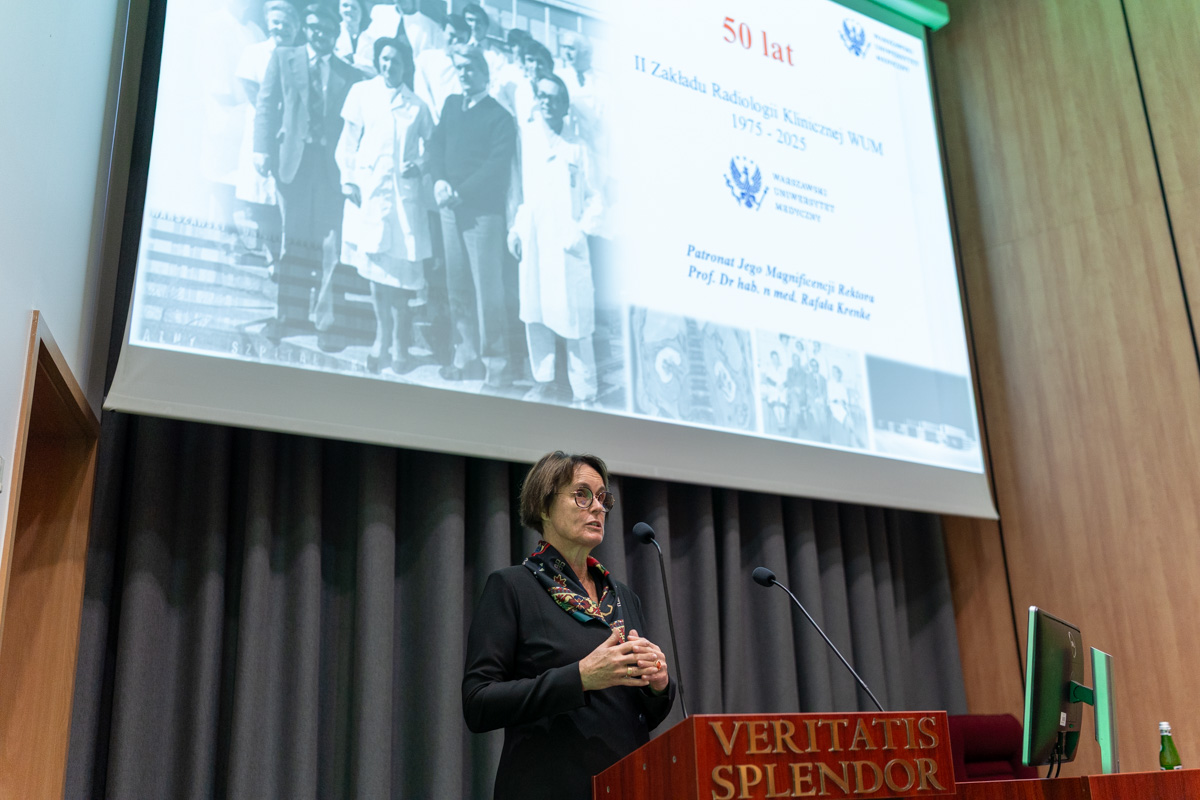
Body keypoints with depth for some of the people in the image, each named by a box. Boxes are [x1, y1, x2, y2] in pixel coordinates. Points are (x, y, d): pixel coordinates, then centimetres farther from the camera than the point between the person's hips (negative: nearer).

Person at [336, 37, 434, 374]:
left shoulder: (416, 104, 11)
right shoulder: (361, 92, 10)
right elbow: (348, 140, 9)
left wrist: (418, 163, -4)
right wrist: (347, 178, -2)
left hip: (404, 191, 0)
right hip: (368, 187, 0)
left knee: (401, 266, -4)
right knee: (374, 264, 1)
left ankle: (398, 340, 7)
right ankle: (384, 335, 14)